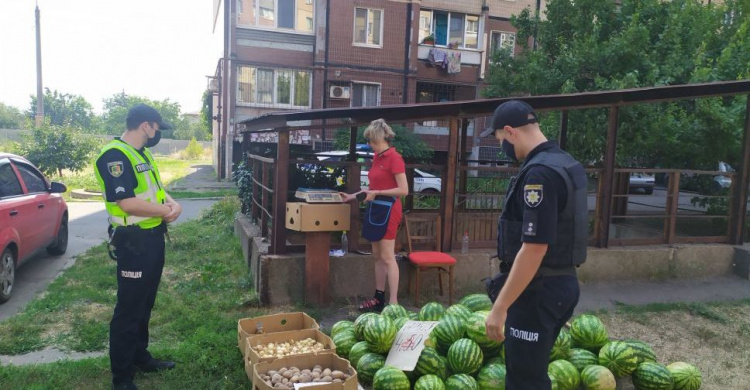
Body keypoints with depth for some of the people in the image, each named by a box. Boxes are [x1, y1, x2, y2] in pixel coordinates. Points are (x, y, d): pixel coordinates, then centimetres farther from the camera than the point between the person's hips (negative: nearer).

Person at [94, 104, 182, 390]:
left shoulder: (142, 153, 12)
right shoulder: (114, 156, -19)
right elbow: (127, 203, -26)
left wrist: (173, 203, -2)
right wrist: (166, 212, -13)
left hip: (153, 237, 10)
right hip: (133, 241, -10)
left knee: (145, 303, 20)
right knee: (128, 308, 0)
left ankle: (140, 357, 36)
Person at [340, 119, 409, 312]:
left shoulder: (394, 157, -14)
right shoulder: (376, 157, 11)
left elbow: (403, 190, -19)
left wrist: (376, 193, -17)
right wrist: (352, 196, 15)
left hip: (389, 211, -9)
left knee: (387, 257, -6)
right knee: (377, 256, 12)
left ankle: (393, 303, 1)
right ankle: (379, 298, 21)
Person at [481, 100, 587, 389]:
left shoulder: (540, 173, -22)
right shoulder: (566, 163, 9)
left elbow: (535, 248, -27)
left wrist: (500, 307, -22)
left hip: (538, 291, -10)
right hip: (562, 283, 10)